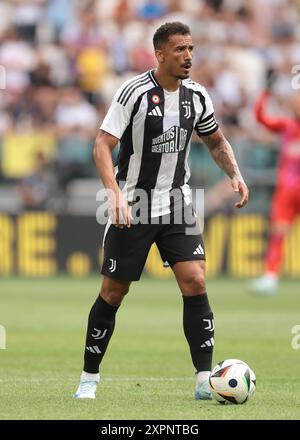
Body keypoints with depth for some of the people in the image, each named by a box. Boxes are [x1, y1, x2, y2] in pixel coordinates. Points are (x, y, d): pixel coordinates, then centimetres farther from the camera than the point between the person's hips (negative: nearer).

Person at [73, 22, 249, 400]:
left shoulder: (196, 96, 2)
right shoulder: (135, 92, -15)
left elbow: (216, 142, 18)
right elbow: (103, 145, -17)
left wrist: (235, 174, -1)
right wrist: (115, 193, -31)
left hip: (177, 204, 4)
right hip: (132, 206, -4)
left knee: (195, 283, -11)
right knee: (113, 292, 3)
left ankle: (204, 380, -7)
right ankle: (89, 378, 18)